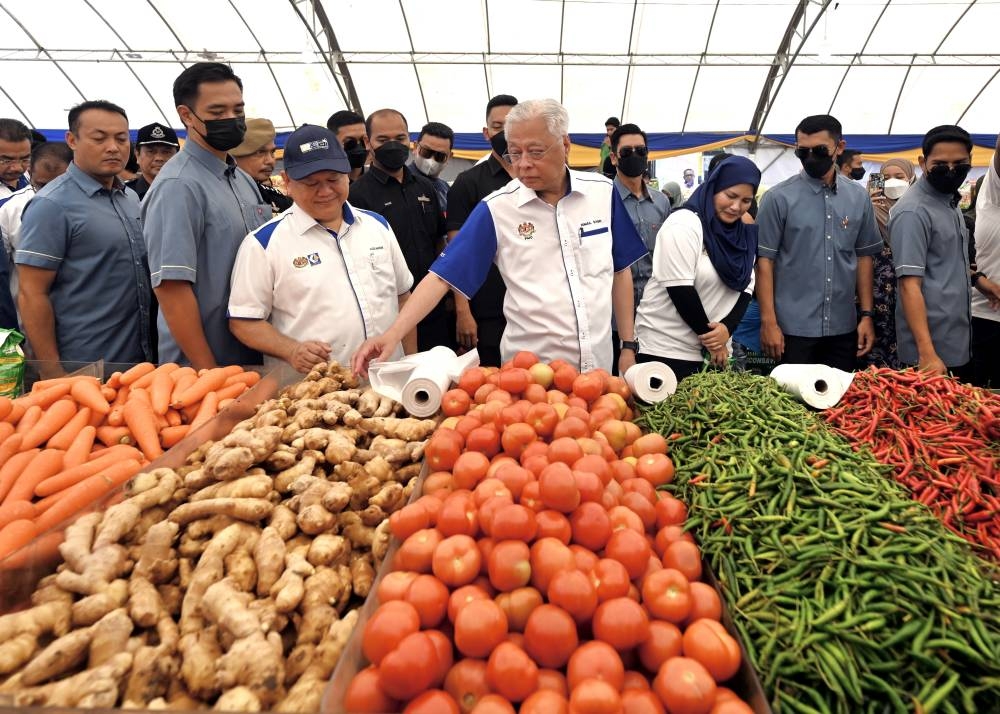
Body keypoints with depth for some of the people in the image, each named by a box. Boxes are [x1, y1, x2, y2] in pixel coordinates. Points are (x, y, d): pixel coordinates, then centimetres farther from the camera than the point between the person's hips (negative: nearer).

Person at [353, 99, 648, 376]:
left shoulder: (603, 192, -1)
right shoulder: (495, 209, -9)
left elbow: (620, 270, 7)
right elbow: (443, 275, -13)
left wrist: (629, 346, 6)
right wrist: (393, 334, -24)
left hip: (599, 364, 3)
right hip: (529, 367, -2)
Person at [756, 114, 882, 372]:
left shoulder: (859, 198, 7)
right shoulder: (778, 198, -6)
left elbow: (864, 257, 12)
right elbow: (764, 260, -7)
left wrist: (867, 315, 7)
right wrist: (769, 322, -11)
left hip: (843, 328, 4)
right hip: (793, 328, -4)